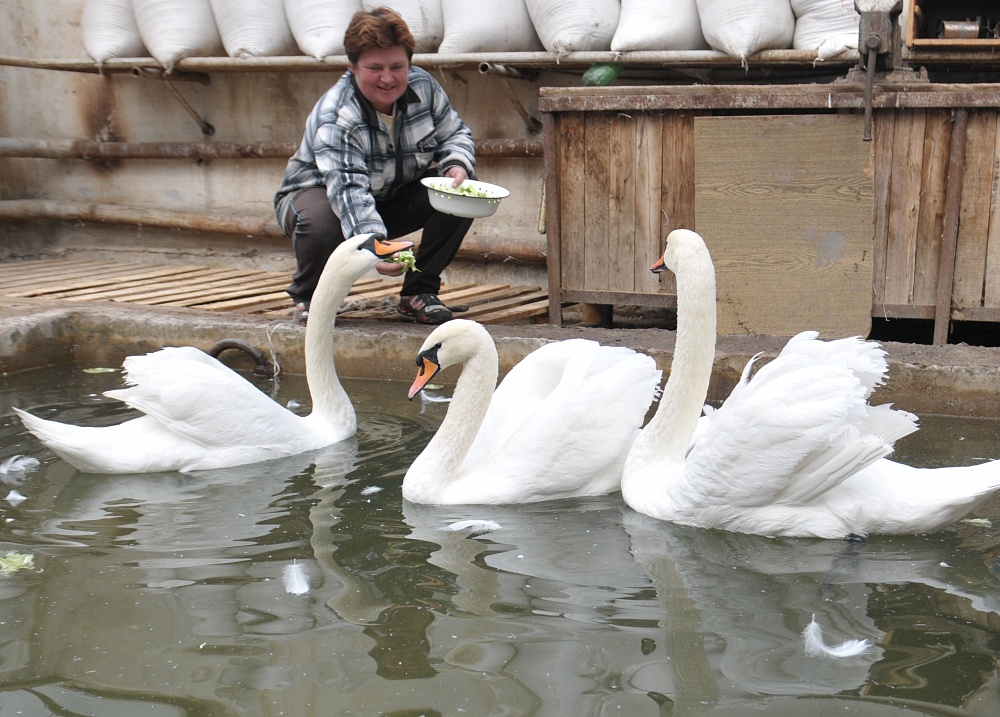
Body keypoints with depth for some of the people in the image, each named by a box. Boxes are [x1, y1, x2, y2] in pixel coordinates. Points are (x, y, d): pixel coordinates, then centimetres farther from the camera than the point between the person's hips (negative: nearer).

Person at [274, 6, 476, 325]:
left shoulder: (424, 87, -14)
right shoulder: (333, 116, -31)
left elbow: (454, 134, 0)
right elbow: (348, 189, -43)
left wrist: (457, 167, -25)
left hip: (395, 197, 5)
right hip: (321, 193, -5)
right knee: (321, 223, -41)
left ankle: (419, 291, -3)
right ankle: (308, 298, -5)